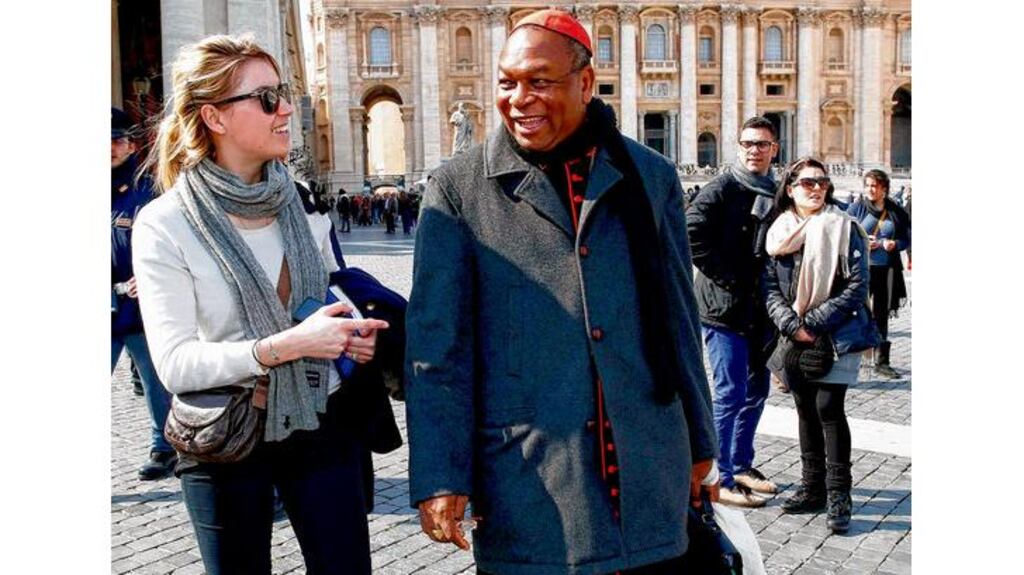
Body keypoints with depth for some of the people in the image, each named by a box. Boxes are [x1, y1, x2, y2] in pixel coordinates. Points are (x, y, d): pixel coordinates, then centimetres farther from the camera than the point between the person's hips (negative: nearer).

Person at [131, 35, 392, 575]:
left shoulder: (302, 201, 2)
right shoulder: (165, 223, -11)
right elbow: (175, 363, -17)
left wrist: (351, 334, -6)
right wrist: (282, 347, -28)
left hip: (321, 424, 4)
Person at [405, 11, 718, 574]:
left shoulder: (650, 177, 6)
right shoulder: (458, 188, -2)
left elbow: (679, 320, 11)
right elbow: (436, 344, -4)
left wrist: (698, 441, 16)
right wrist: (438, 476, -9)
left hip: (649, 477, 3)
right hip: (526, 483, -2)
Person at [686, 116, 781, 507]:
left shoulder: (776, 194, 14)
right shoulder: (722, 188, -9)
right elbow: (691, 235, -21)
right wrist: (726, 275, -19)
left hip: (761, 310, 8)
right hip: (724, 308, -8)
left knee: (756, 391, 16)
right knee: (731, 393, -4)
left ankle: (742, 465, 32)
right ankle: (723, 479, 7)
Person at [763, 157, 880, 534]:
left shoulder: (843, 228, -3)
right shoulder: (778, 231, 7)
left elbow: (856, 286, -8)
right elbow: (770, 285, 3)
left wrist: (814, 322, -15)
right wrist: (791, 325, -12)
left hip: (836, 335, -4)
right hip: (794, 338, 4)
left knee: (829, 407, -9)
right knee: (806, 410, 10)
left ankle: (838, 496, 1)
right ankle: (813, 488, 22)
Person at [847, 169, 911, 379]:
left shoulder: (897, 212, 5)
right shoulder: (856, 209, 1)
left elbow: (907, 238, 8)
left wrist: (895, 244, -13)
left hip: (887, 270, 3)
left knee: (881, 316, 10)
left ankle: (881, 363, 18)